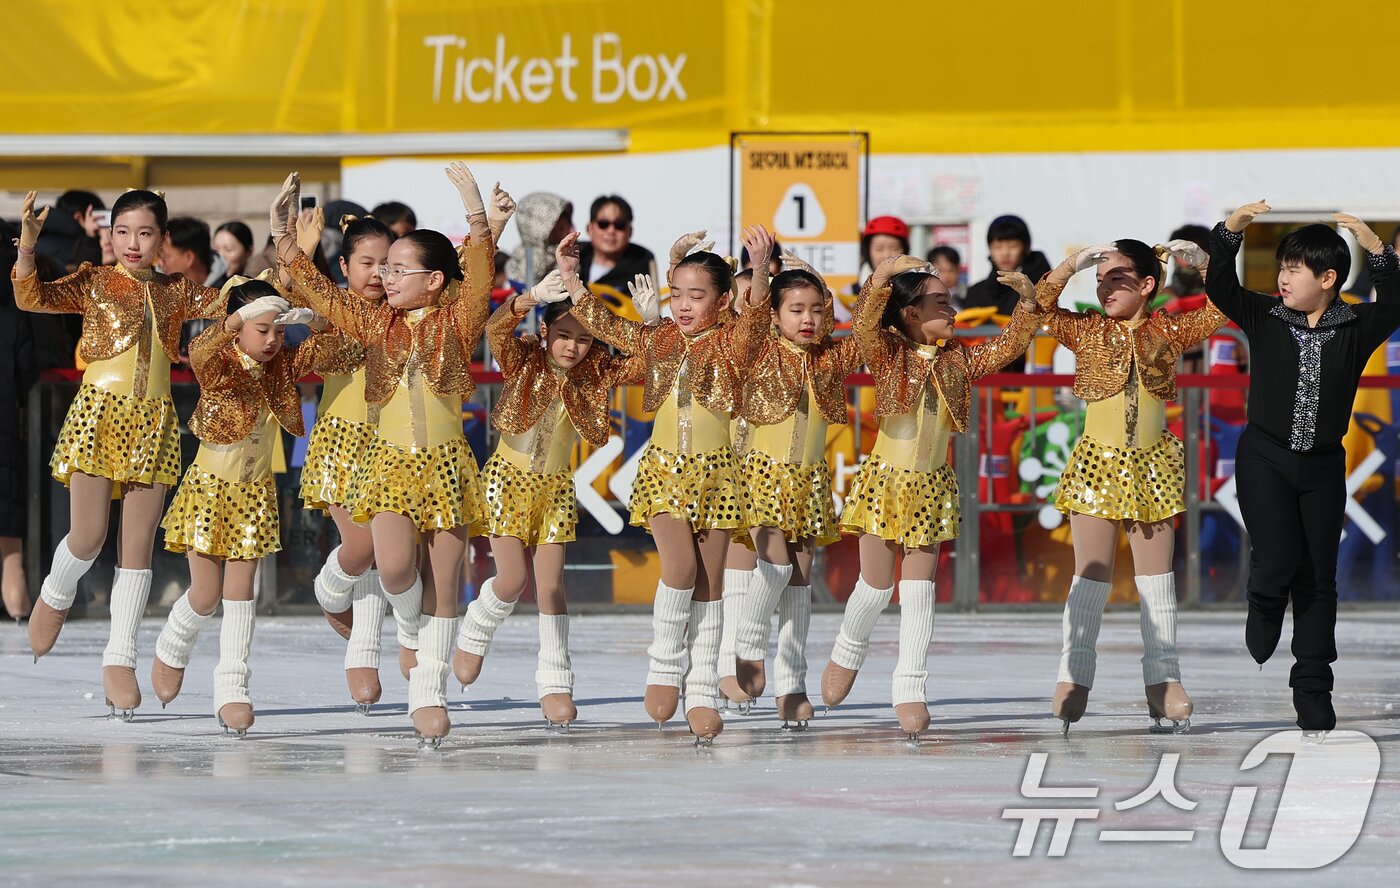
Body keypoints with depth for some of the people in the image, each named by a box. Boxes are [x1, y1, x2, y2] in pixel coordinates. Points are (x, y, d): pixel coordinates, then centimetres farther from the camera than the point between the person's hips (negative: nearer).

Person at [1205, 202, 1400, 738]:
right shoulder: (1264, 318, 1)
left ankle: (1313, 694, 9)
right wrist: (1231, 230, -21)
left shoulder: (1355, 328, -1)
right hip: (1265, 458, -1)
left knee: (1318, 576, 4)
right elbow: (1219, 287, -8)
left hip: (1323, 467, 1)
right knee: (1276, 562, -16)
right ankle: (1258, 651, 15)